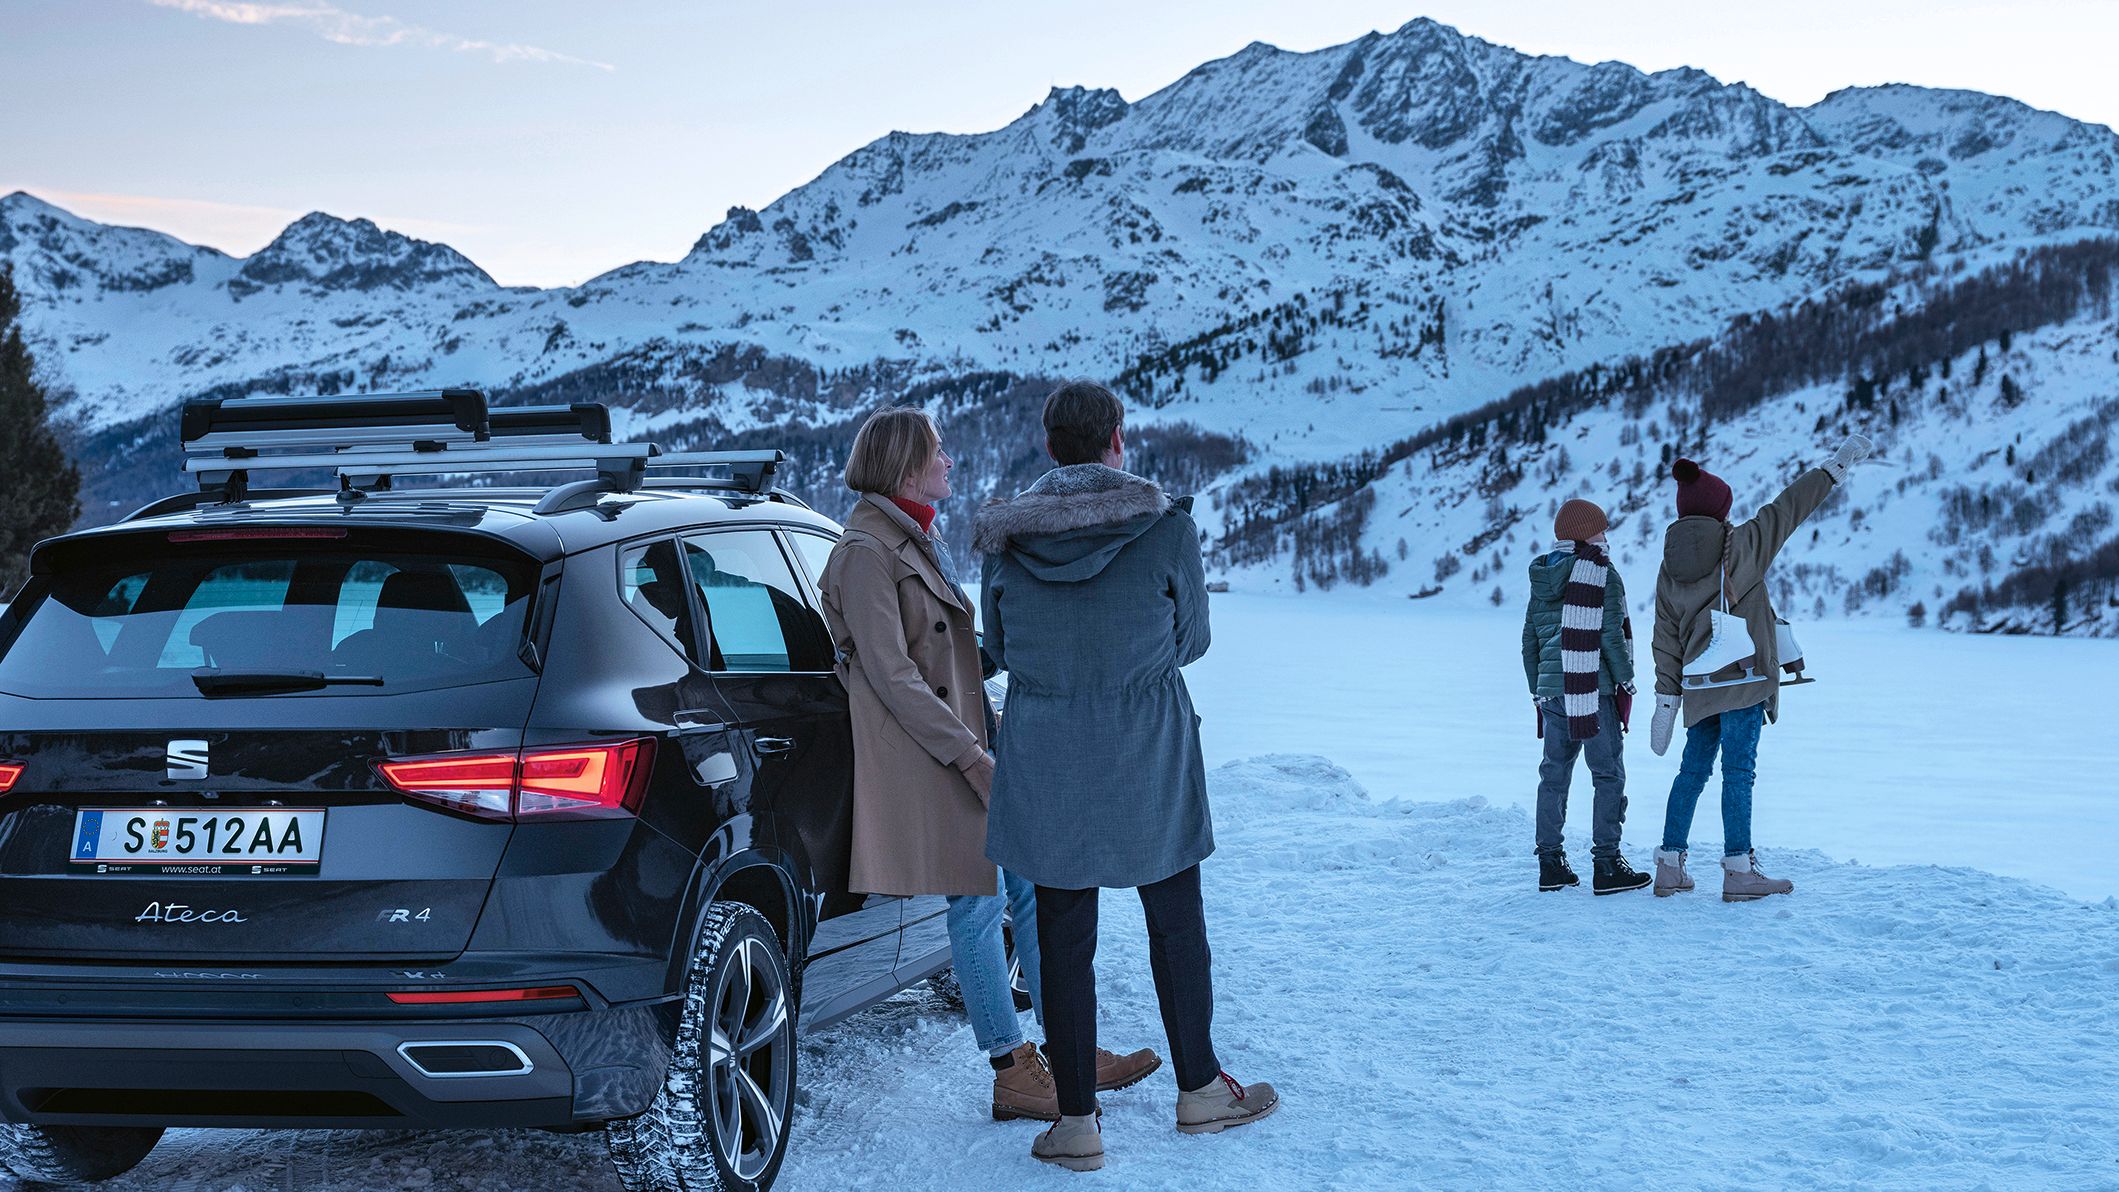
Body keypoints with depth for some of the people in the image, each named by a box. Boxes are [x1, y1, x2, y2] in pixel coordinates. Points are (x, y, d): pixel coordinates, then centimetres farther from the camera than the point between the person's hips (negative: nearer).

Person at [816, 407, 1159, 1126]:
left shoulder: (916, 541, 16)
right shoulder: (866, 553, -15)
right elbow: (892, 677, -19)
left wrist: (988, 732, 16)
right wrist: (972, 758, -19)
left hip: (964, 739, 10)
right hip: (926, 757, -10)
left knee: (1028, 888, 9)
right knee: (979, 902, -5)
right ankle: (1013, 1076, 2)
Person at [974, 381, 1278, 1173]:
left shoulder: (1006, 538, -4)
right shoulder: (1166, 527, -10)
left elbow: (997, 647, 5)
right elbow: (1191, 638, 0)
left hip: (1045, 765, 1)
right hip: (1148, 759, -1)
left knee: (1063, 940, 7)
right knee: (1175, 923, 16)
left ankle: (1076, 1122, 11)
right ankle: (1199, 1090, 28)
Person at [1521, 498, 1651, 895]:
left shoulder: (1541, 578, 11)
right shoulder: (1600, 573, -9)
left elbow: (1529, 639, 14)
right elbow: (1610, 634, -14)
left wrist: (1537, 687, 21)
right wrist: (1626, 679, -3)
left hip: (1551, 692, 7)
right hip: (1594, 690, -7)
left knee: (1554, 773, 12)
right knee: (1608, 774, -1)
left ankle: (1550, 863, 14)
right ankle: (1607, 865, -4)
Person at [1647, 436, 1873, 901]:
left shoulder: (1670, 568, 7)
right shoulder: (1741, 546, -7)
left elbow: (1666, 637, 7)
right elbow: (1789, 508, 1)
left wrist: (1666, 696, 10)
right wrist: (1837, 465, 11)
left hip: (1699, 685, 5)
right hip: (1743, 679, -5)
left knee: (1693, 770, 13)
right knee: (1738, 771, -6)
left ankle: (1670, 866, 14)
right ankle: (1738, 871, -6)